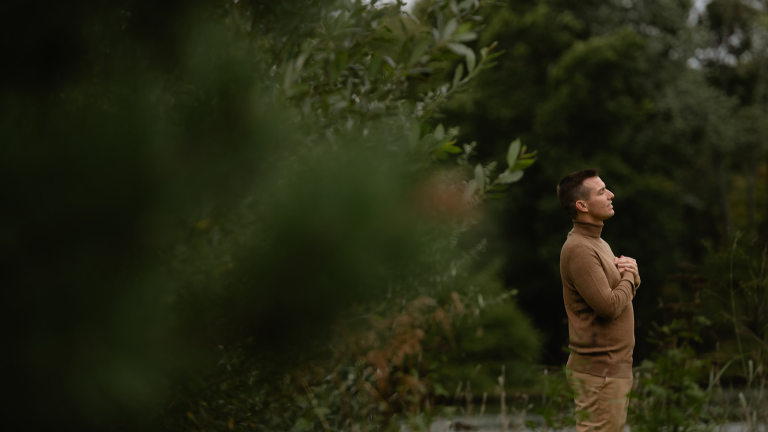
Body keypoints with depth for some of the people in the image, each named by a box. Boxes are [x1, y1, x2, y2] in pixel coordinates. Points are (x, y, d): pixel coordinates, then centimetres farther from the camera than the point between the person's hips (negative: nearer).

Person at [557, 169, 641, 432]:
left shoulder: (598, 244, 17)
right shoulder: (578, 249, -17)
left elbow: (627, 292, 19)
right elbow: (609, 306, -22)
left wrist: (631, 270, -3)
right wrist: (629, 276, -4)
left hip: (615, 367, 10)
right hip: (598, 371, -10)